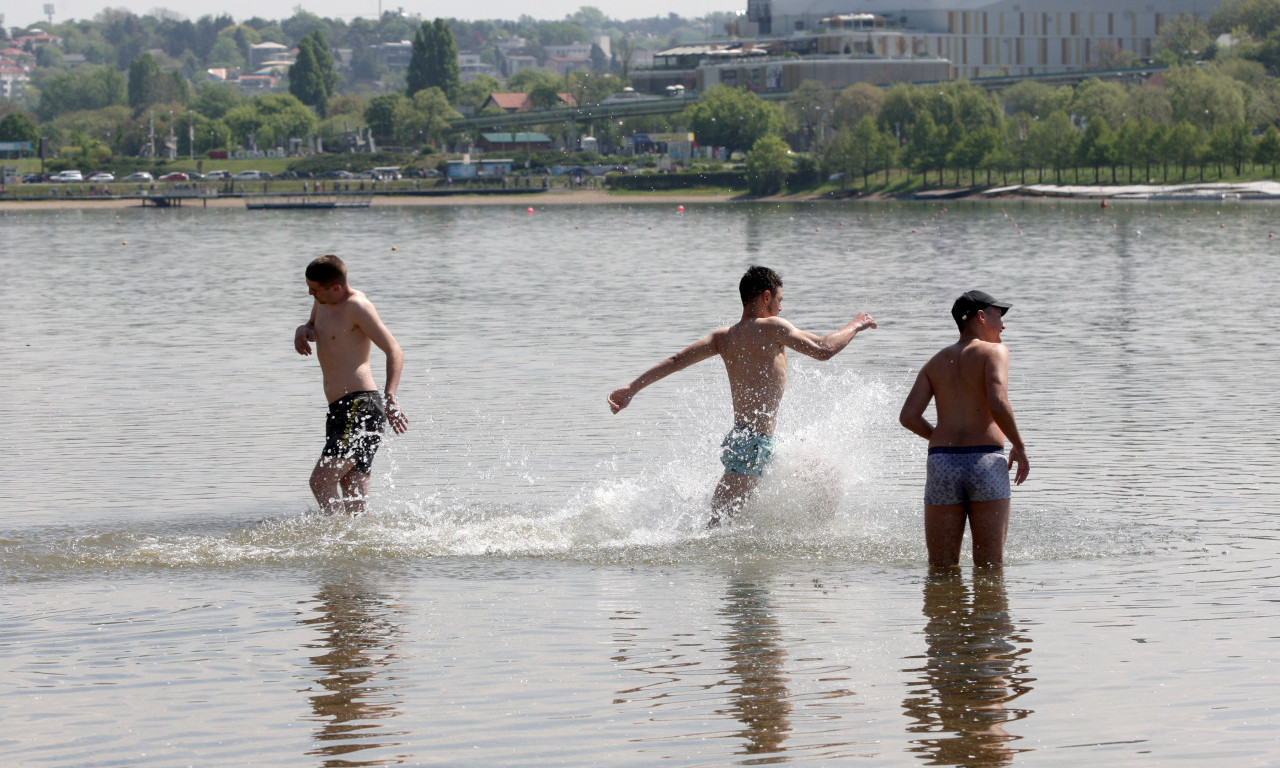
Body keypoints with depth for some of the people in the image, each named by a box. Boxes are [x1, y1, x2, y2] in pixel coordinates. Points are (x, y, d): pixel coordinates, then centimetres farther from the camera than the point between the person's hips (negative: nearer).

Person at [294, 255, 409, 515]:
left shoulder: (356, 306, -12)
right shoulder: (323, 302, 15)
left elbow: (395, 352, -17)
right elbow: (314, 328, 37)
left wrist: (389, 398, -31)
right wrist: (303, 330, 11)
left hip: (360, 407, -9)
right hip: (340, 411, 9)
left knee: (321, 480, -21)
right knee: (353, 500, 4)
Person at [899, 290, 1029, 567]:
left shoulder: (936, 362, 17)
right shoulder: (993, 351, 2)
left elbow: (908, 416, 6)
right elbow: (998, 403, -15)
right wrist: (1019, 447, -2)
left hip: (942, 462, 4)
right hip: (986, 460, -4)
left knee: (942, 568, 5)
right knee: (990, 566, 1)